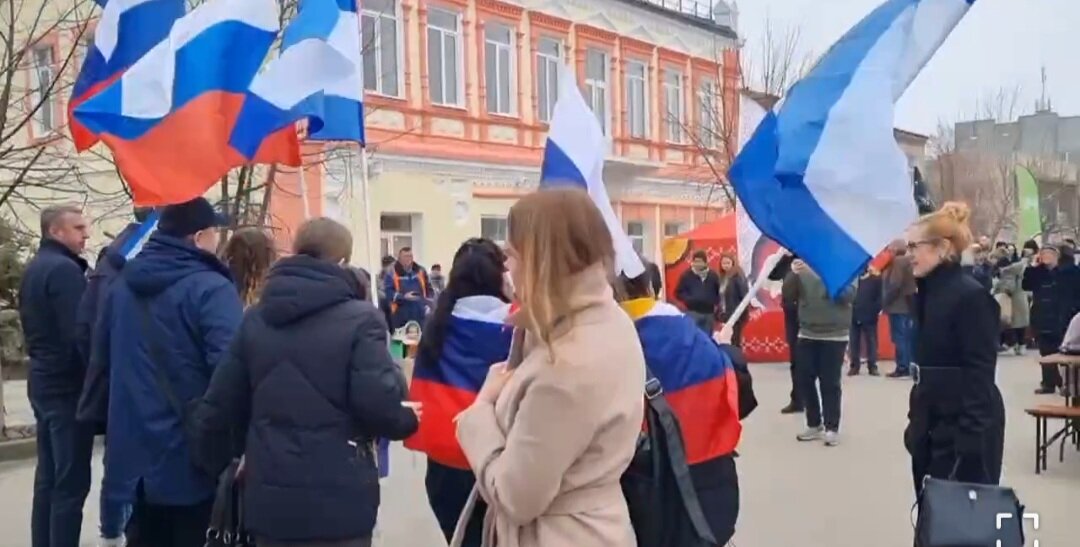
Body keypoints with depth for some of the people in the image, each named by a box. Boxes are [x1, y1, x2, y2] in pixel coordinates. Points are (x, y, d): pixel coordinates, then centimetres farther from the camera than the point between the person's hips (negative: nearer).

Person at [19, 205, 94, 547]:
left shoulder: (34, 268, 14)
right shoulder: (64, 269, -16)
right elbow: (80, 334, -22)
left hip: (44, 382, 10)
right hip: (68, 386, -10)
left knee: (48, 477, 15)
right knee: (71, 482, -5)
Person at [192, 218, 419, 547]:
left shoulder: (254, 319, 6)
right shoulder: (359, 319, -10)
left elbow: (220, 405, 6)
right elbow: (377, 403, -18)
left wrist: (225, 460, 22)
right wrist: (408, 419, 3)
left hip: (268, 495, 5)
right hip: (337, 499, -5)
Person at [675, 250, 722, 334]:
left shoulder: (713, 275, 6)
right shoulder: (687, 275, -3)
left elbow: (719, 292, 17)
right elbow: (678, 293, 0)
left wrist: (716, 304, 2)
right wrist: (689, 299, -16)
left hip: (709, 314, 3)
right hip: (693, 313, -3)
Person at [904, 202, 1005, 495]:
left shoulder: (972, 296, -15)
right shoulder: (929, 292, 11)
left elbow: (980, 374, -19)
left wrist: (971, 439, -22)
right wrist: (916, 420, 16)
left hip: (966, 428, -9)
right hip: (933, 425, 9)